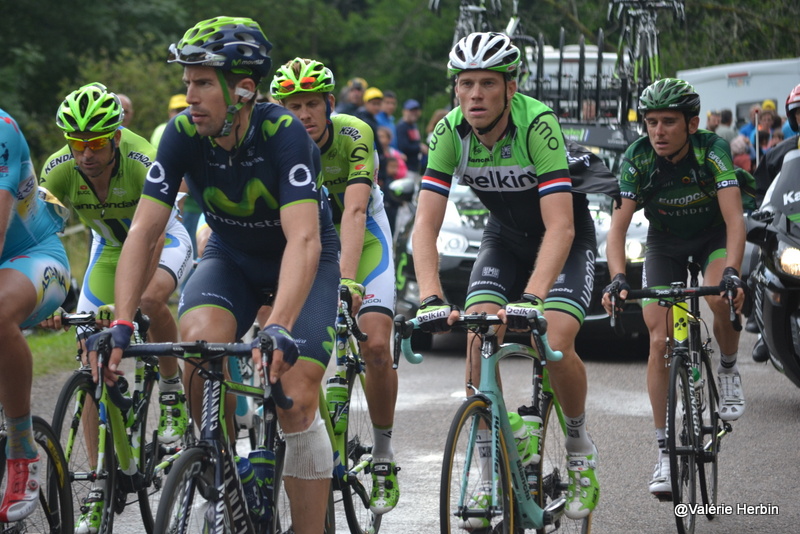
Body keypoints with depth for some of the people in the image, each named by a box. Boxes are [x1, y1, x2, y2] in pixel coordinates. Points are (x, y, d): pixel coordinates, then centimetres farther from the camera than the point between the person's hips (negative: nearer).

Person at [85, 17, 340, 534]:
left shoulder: (284, 134, -31)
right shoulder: (183, 134, -20)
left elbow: (303, 240, -41)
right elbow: (144, 230, -22)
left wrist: (279, 329, -55)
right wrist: (121, 324, -35)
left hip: (302, 260, -3)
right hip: (232, 257, 3)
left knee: (297, 398, -19)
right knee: (199, 341, -28)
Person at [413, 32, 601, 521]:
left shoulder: (538, 124, -33)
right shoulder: (450, 132, -21)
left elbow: (560, 228, -40)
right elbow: (426, 224, -25)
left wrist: (531, 299, -52)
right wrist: (431, 298, -40)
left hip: (566, 236, -4)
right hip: (506, 236, 4)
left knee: (556, 344, -23)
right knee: (479, 337, -18)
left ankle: (580, 445, 5)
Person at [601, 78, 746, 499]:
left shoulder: (712, 150, -28)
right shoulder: (638, 158, -23)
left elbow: (734, 218, -35)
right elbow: (618, 225, -25)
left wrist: (731, 272, -51)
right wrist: (617, 278, -42)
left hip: (713, 235, -2)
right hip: (664, 241, 2)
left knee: (720, 298, -34)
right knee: (659, 341, -11)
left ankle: (728, 371, -2)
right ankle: (665, 451, -3)